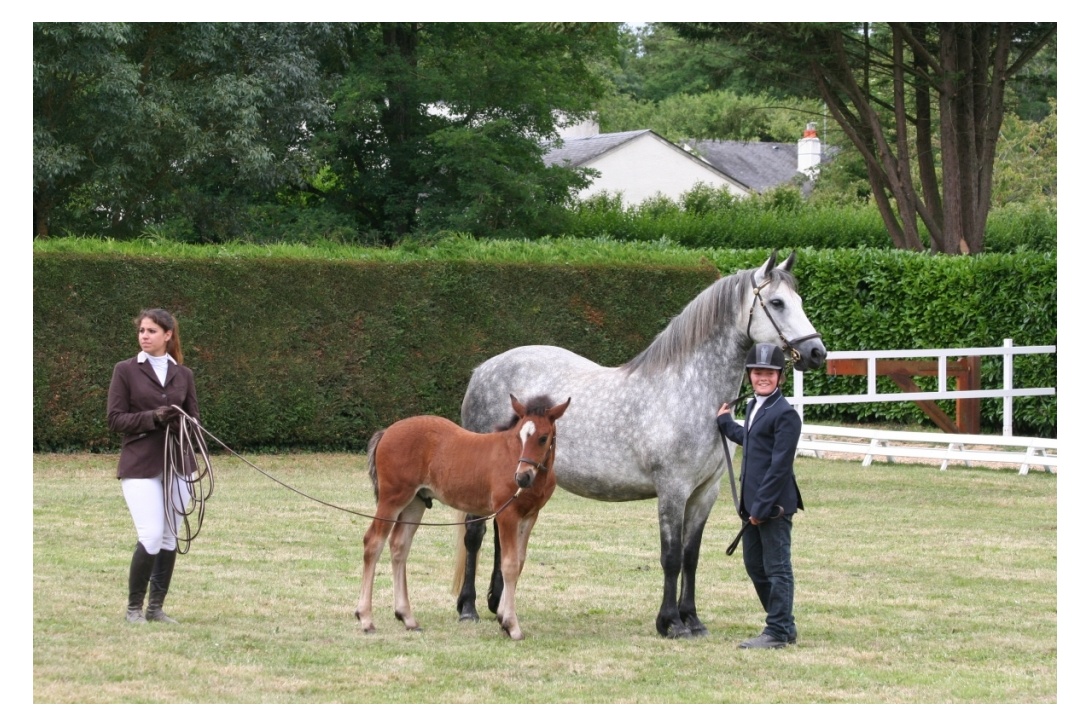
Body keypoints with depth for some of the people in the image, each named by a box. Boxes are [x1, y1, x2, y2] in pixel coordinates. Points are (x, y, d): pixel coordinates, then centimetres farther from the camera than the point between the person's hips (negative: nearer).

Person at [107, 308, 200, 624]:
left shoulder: (183, 374, 10)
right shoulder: (126, 371, 1)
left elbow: (195, 417, 14)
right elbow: (114, 418, -3)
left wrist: (182, 424, -10)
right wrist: (153, 418, -17)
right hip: (140, 465, -4)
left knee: (170, 538, 6)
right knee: (150, 536, -13)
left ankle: (156, 607, 16)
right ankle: (134, 607, 1)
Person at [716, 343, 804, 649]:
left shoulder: (785, 414, -15)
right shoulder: (754, 407, 13)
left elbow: (779, 466, -20)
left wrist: (761, 506, -21)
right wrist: (725, 422, 46)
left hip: (774, 506, -10)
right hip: (753, 504, 10)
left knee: (777, 569, -2)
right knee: (755, 566, 15)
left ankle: (778, 631, 4)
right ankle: (784, 626, 25)